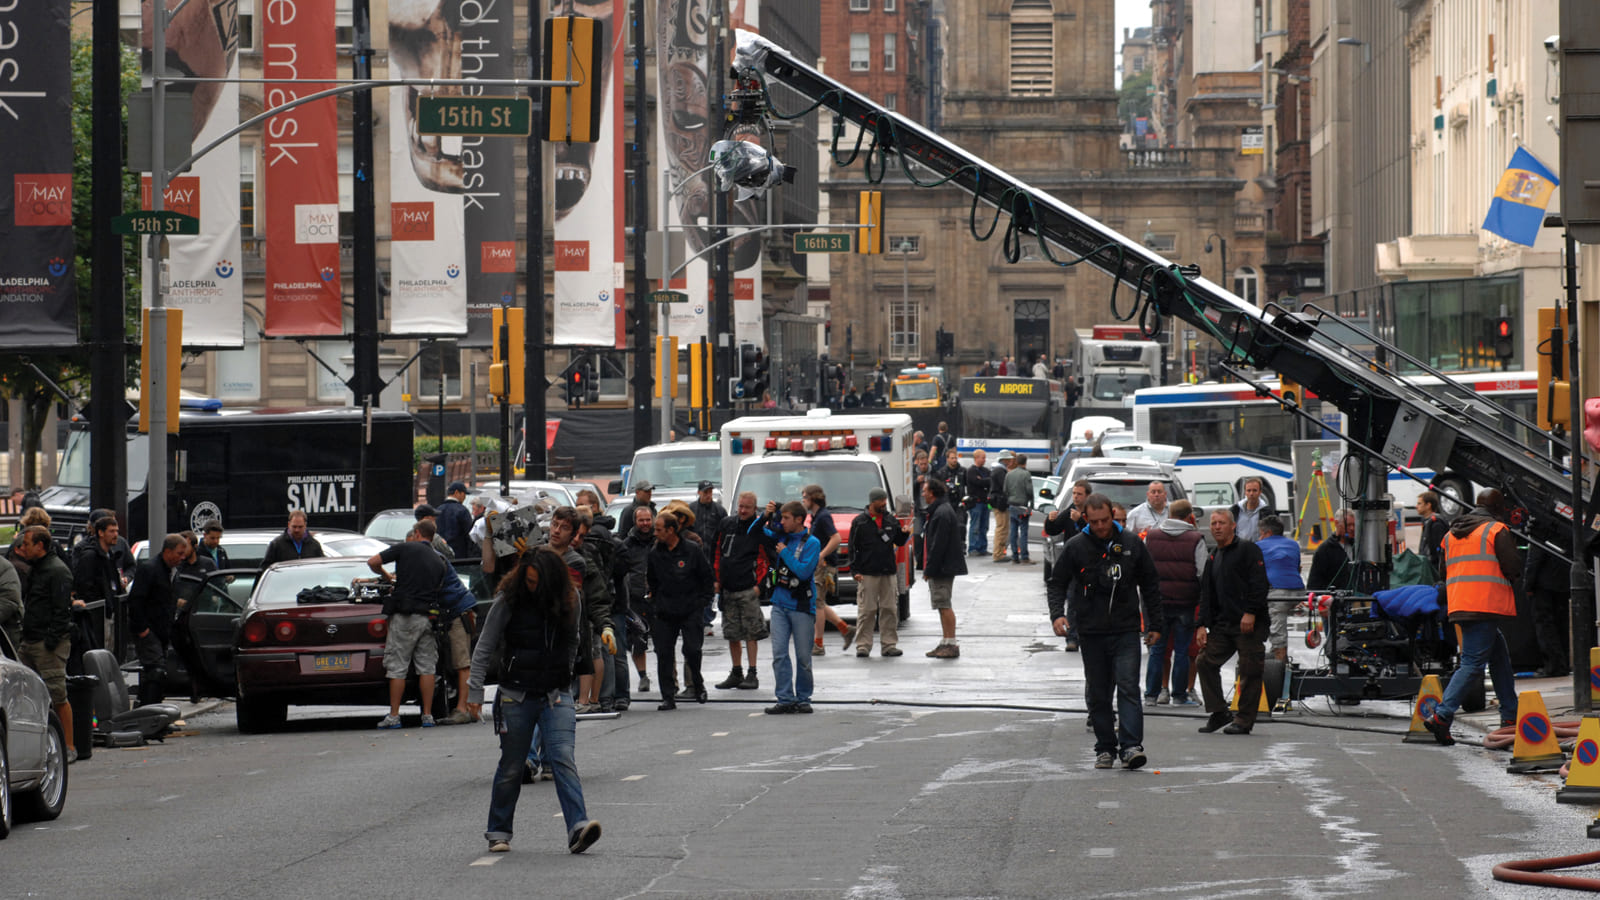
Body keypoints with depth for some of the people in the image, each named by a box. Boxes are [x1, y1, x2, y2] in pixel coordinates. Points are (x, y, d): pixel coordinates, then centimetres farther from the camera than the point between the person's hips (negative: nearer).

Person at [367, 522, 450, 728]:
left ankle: (393, 716, 0)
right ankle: (428, 715, 7)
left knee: (397, 667, 0)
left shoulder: (406, 549, -2)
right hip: (428, 617, 4)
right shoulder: (440, 562, 12)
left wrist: (386, 576, 17)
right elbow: (438, 586, 12)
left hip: (405, 616, -4)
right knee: (427, 668, 9)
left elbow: (372, 561, -3)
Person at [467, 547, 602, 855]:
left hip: (557, 695, 1)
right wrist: (475, 691, -6)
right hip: (516, 696, -1)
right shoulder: (508, 601, -7)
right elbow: (484, 648, -2)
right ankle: (499, 832, 21)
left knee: (563, 758, -15)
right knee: (512, 767, 5)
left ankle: (578, 829, -27)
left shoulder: (569, 601, 1)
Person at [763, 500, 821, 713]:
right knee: (779, 654, -3)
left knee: (803, 656, 3)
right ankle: (785, 699, -2)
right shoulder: (780, 536, 8)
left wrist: (784, 552, -11)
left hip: (801, 607, -4)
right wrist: (766, 516, 2)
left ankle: (803, 699, 13)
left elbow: (804, 571, -17)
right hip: (780, 604, 4)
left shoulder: (811, 542, -7)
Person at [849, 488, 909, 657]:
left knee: (890, 609, 3)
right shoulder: (859, 522, 1)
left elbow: (899, 542, 16)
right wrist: (855, 571, -7)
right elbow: (853, 548, 0)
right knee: (866, 611, -4)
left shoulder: (891, 520, 12)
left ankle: (889, 644, 9)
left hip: (888, 573, 4)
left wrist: (904, 534, -7)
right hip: (867, 574, -4)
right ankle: (863, 646, 1)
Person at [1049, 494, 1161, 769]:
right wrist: (1057, 613, -10)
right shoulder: (1076, 547, 1)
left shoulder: (1132, 543, 3)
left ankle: (1131, 746, -18)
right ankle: (1105, 748, 13)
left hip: (1126, 631, -1)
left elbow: (1150, 584, 12)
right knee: (1098, 694, 5)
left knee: (1128, 687, -12)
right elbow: (1056, 583, 8)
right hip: (1091, 632, 1)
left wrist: (1155, 624, 10)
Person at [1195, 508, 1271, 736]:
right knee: (1206, 661, 0)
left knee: (1250, 670, -4)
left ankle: (1244, 720, 2)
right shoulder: (1212, 559, 19)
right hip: (1222, 625, 7)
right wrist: (1202, 625, 8)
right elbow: (1206, 595, 18)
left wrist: (1250, 612, -20)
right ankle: (1219, 713, 8)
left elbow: (1259, 583, -12)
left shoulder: (1248, 550, -2)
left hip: (1249, 624, -7)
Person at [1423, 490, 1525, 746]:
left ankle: (1510, 716, 20)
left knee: (1500, 657, 19)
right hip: (1487, 605, -8)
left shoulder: (1452, 533, 19)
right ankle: (1441, 716, -23)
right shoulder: (1496, 530, -3)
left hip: (1459, 606, 8)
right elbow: (1513, 567, -7)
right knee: (1473, 664, -11)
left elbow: (1444, 571, 21)